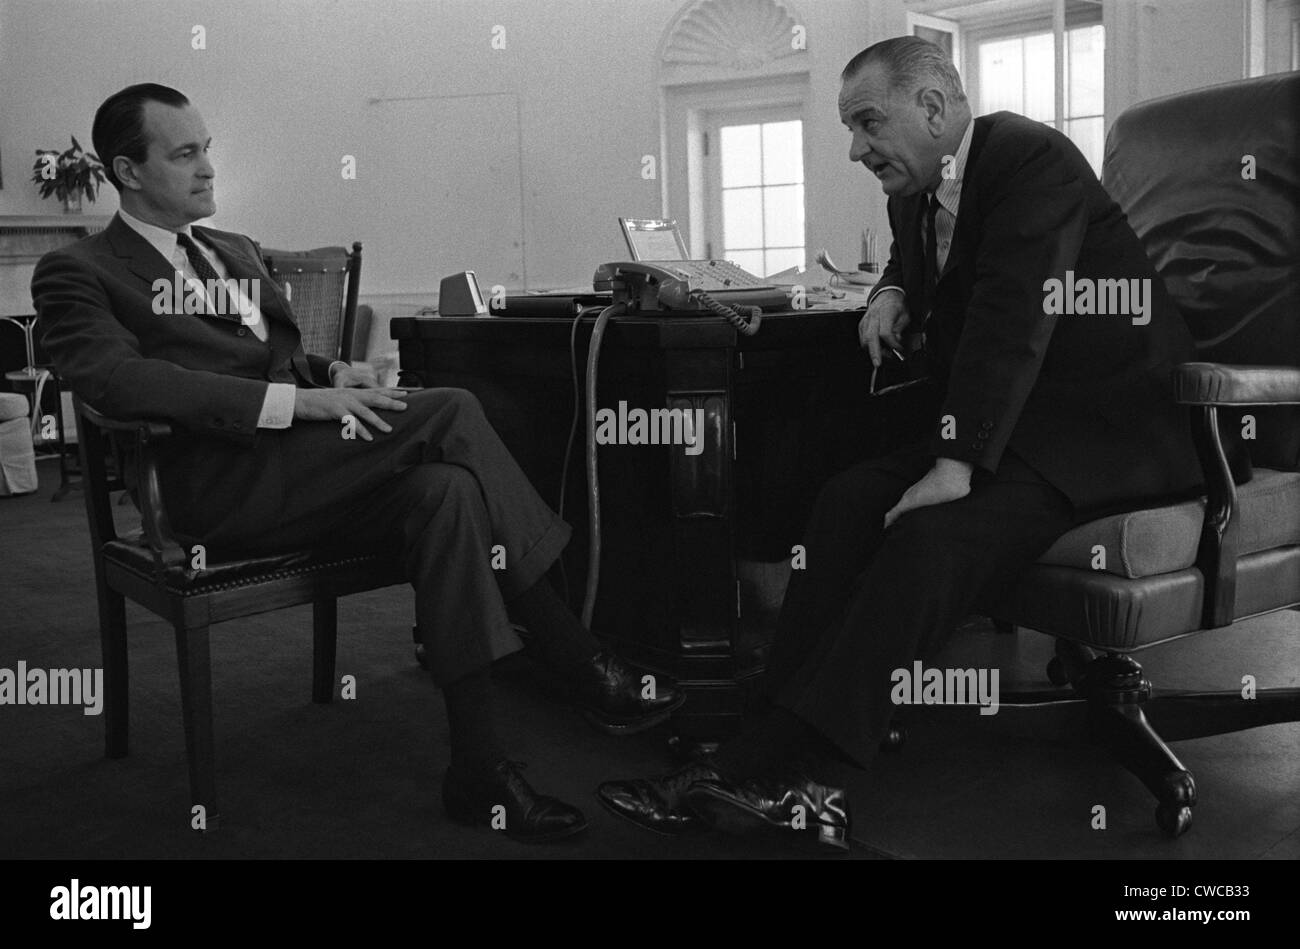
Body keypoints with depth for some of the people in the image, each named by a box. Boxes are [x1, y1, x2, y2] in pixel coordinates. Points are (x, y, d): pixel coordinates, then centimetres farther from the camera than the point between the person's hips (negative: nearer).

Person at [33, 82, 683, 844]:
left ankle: (478, 767, -22)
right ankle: (583, 666, -18)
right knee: (450, 413, -23)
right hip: (217, 486, -7)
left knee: (442, 490, -26)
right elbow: (122, 381, -15)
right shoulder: (78, 273, 4)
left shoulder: (238, 254, 27)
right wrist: (296, 401, -22)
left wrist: (331, 376, 1)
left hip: (298, 474, 7)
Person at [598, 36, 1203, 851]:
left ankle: (781, 767, -31)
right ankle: (799, 778, -22)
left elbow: (1013, 317, -24)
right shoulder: (915, 194, 11)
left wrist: (956, 467, -30)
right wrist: (895, 295, 9)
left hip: (1106, 424, -8)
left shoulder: (1032, 158, -14)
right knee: (852, 499, -15)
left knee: (933, 533, -30)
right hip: (1002, 415, 8)